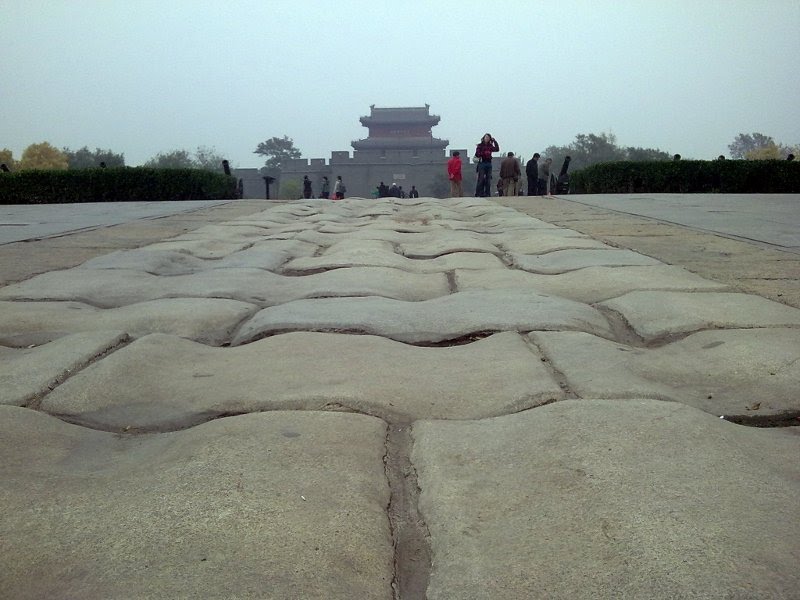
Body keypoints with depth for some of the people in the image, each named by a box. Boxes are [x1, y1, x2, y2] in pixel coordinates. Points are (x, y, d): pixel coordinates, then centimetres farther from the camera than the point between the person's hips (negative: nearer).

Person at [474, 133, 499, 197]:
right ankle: (479, 193, -8)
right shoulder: (480, 145, 1)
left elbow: (497, 149, 1)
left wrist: (495, 141, -1)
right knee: (481, 179, -9)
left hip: (489, 163, 5)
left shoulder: (490, 146, 13)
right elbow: (477, 154, -5)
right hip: (482, 163, -5)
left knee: (488, 179, 4)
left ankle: (487, 193, 9)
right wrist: (484, 153, -17)